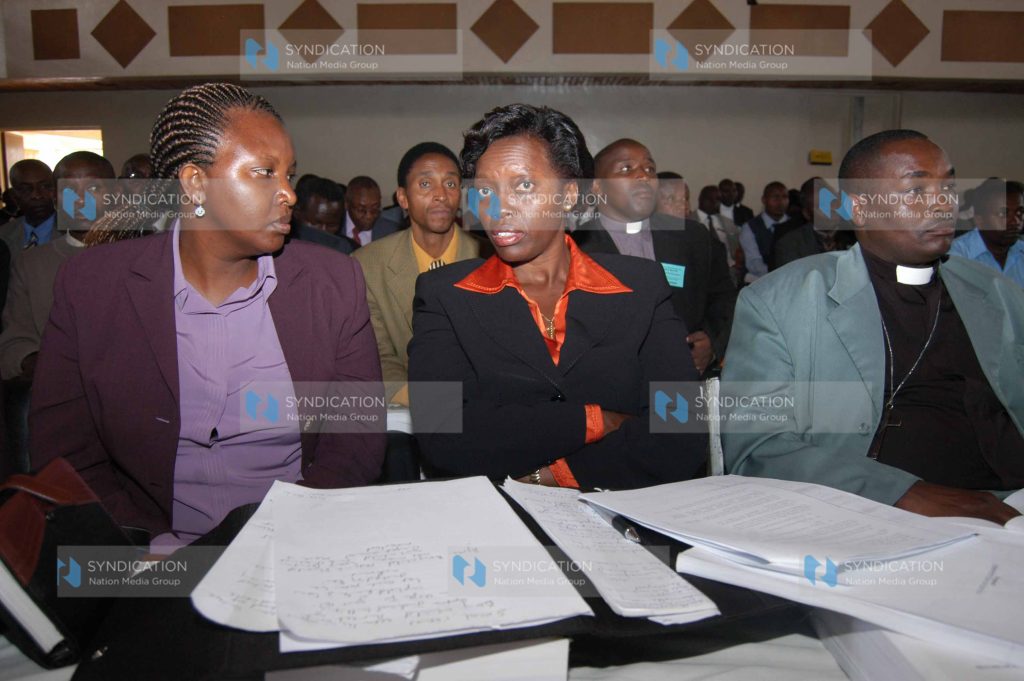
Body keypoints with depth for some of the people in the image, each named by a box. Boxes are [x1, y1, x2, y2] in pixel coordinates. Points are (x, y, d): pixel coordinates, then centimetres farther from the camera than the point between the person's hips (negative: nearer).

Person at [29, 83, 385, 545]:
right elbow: (62, 453, 1)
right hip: (156, 566, 1)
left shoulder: (335, 282, 2)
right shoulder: (89, 285, 0)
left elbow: (359, 436, 3)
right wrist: (160, 550, -14)